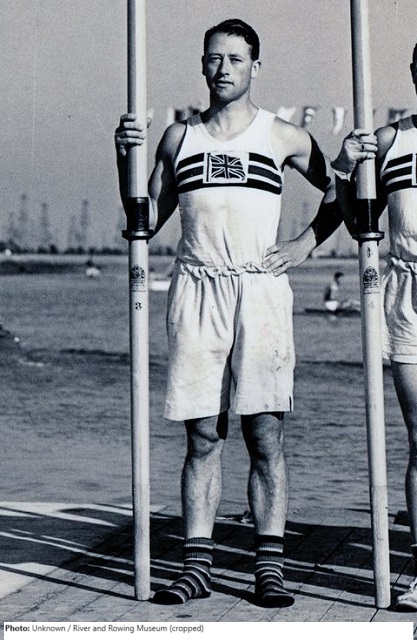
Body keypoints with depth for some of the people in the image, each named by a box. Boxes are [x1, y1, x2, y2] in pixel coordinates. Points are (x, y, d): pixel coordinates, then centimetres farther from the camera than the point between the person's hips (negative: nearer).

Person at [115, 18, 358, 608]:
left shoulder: (282, 137, 9)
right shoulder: (179, 136, 14)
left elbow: (339, 188, 19)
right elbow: (148, 218, 16)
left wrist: (306, 243, 6)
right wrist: (126, 159, 3)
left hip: (260, 290, -1)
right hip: (196, 293, 2)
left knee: (265, 434, -3)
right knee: (202, 437, 2)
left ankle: (269, 566, 2)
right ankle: (197, 564, 7)